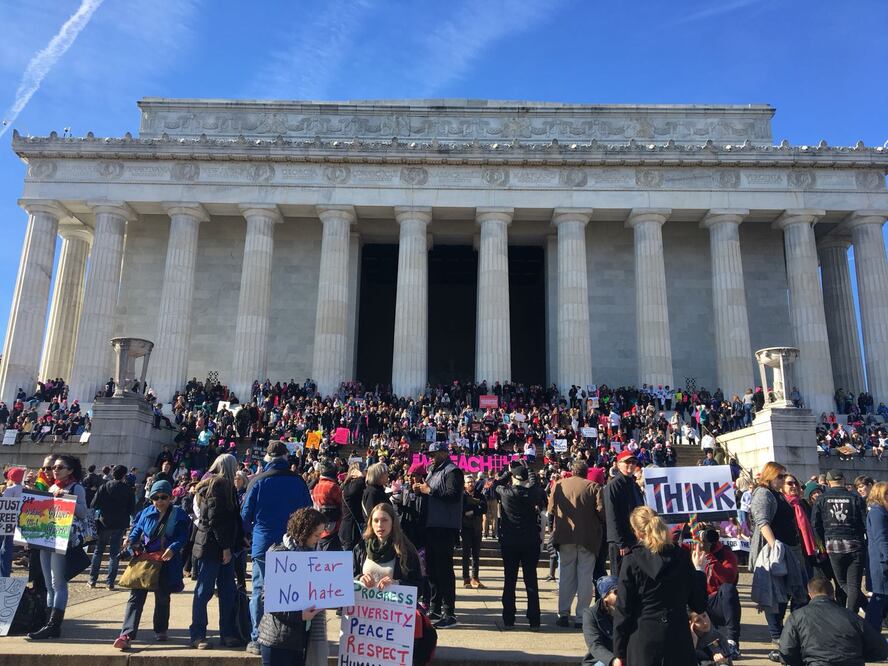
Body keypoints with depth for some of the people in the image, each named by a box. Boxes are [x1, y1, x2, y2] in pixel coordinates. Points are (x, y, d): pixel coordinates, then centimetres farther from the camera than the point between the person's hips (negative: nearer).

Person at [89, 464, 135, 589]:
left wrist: (105, 507, 12)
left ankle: (92, 580, 17)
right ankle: (110, 582, 3)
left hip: (103, 524, 0)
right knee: (114, 553, 5)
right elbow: (132, 509, -3)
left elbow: (94, 505, -7)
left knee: (98, 552, 15)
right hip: (119, 526, 0)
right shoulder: (128, 490, -6)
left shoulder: (104, 487, -7)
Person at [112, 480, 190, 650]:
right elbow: (136, 530, 9)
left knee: (162, 597, 14)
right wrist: (132, 543, -11)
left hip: (166, 562, -1)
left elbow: (183, 536, -11)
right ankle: (127, 634, -12)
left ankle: (161, 630, 33)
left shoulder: (178, 515, -5)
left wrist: (173, 548, -28)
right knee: (136, 597, -9)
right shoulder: (146, 513, 3)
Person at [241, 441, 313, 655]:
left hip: (263, 544, -1)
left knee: (260, 592, 7)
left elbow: (245, 514, 0)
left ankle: (258, 640, 9)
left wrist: (254, 533, 18)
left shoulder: (258, 481, -6)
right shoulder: (298, 481, -2)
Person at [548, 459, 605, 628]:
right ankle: (582, 617, 7)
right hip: (588, 537, -2)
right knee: (585, 577, 6)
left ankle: (563, 614, 12)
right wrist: (599, 526, 6)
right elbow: (601, 511, -13)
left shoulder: (559, 485, 1)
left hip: (565, 537, 2)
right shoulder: (593, 487, -5)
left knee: (566, 576, 13)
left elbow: (550, 510, 1)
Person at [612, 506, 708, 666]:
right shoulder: (682, 557, 0)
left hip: (643, 641, -3)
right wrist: (698, 569, 19)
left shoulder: (632, 561, -8)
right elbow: (698, 606, 6)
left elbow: (623, 610, -6)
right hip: (678, 640, 3)